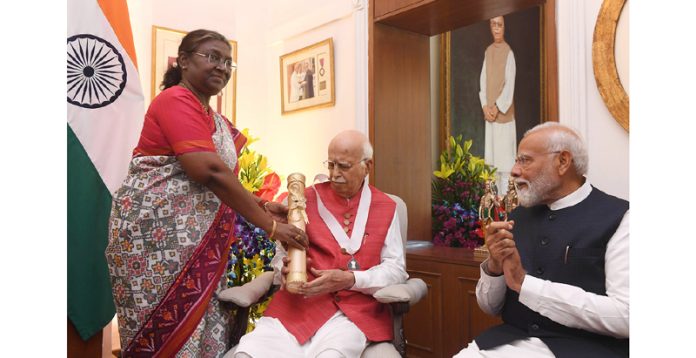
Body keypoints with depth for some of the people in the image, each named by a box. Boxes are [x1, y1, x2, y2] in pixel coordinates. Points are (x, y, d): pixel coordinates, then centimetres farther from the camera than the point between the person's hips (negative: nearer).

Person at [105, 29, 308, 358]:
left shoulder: (217, 121, 17)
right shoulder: (175, 100, -11)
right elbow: (209, 172, -23)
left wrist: (262, 206, 2)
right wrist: (270, 225, -21)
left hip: (197, 240, 9)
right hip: (155, 233, -8)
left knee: (201, 328, 10)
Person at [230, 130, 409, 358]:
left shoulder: (386, 208, 9)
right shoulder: (308, 199, 10)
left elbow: (396, 268, 3)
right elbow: (283, 254, 13)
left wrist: (349, 280, -12)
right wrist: (286, 270, -11)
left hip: (357, 310, -1)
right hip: (299, 302, 2)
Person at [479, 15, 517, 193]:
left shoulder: (508, 52, -8)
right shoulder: (488, 52, 9)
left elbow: (510, 84, -12)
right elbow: (483, 82, 8)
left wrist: (498, 106, -15)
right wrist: (485, 106, -3)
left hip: (504, 111, -6)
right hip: (489, 111, 6)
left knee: (504, 150, -3)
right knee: (492, 151, 10)